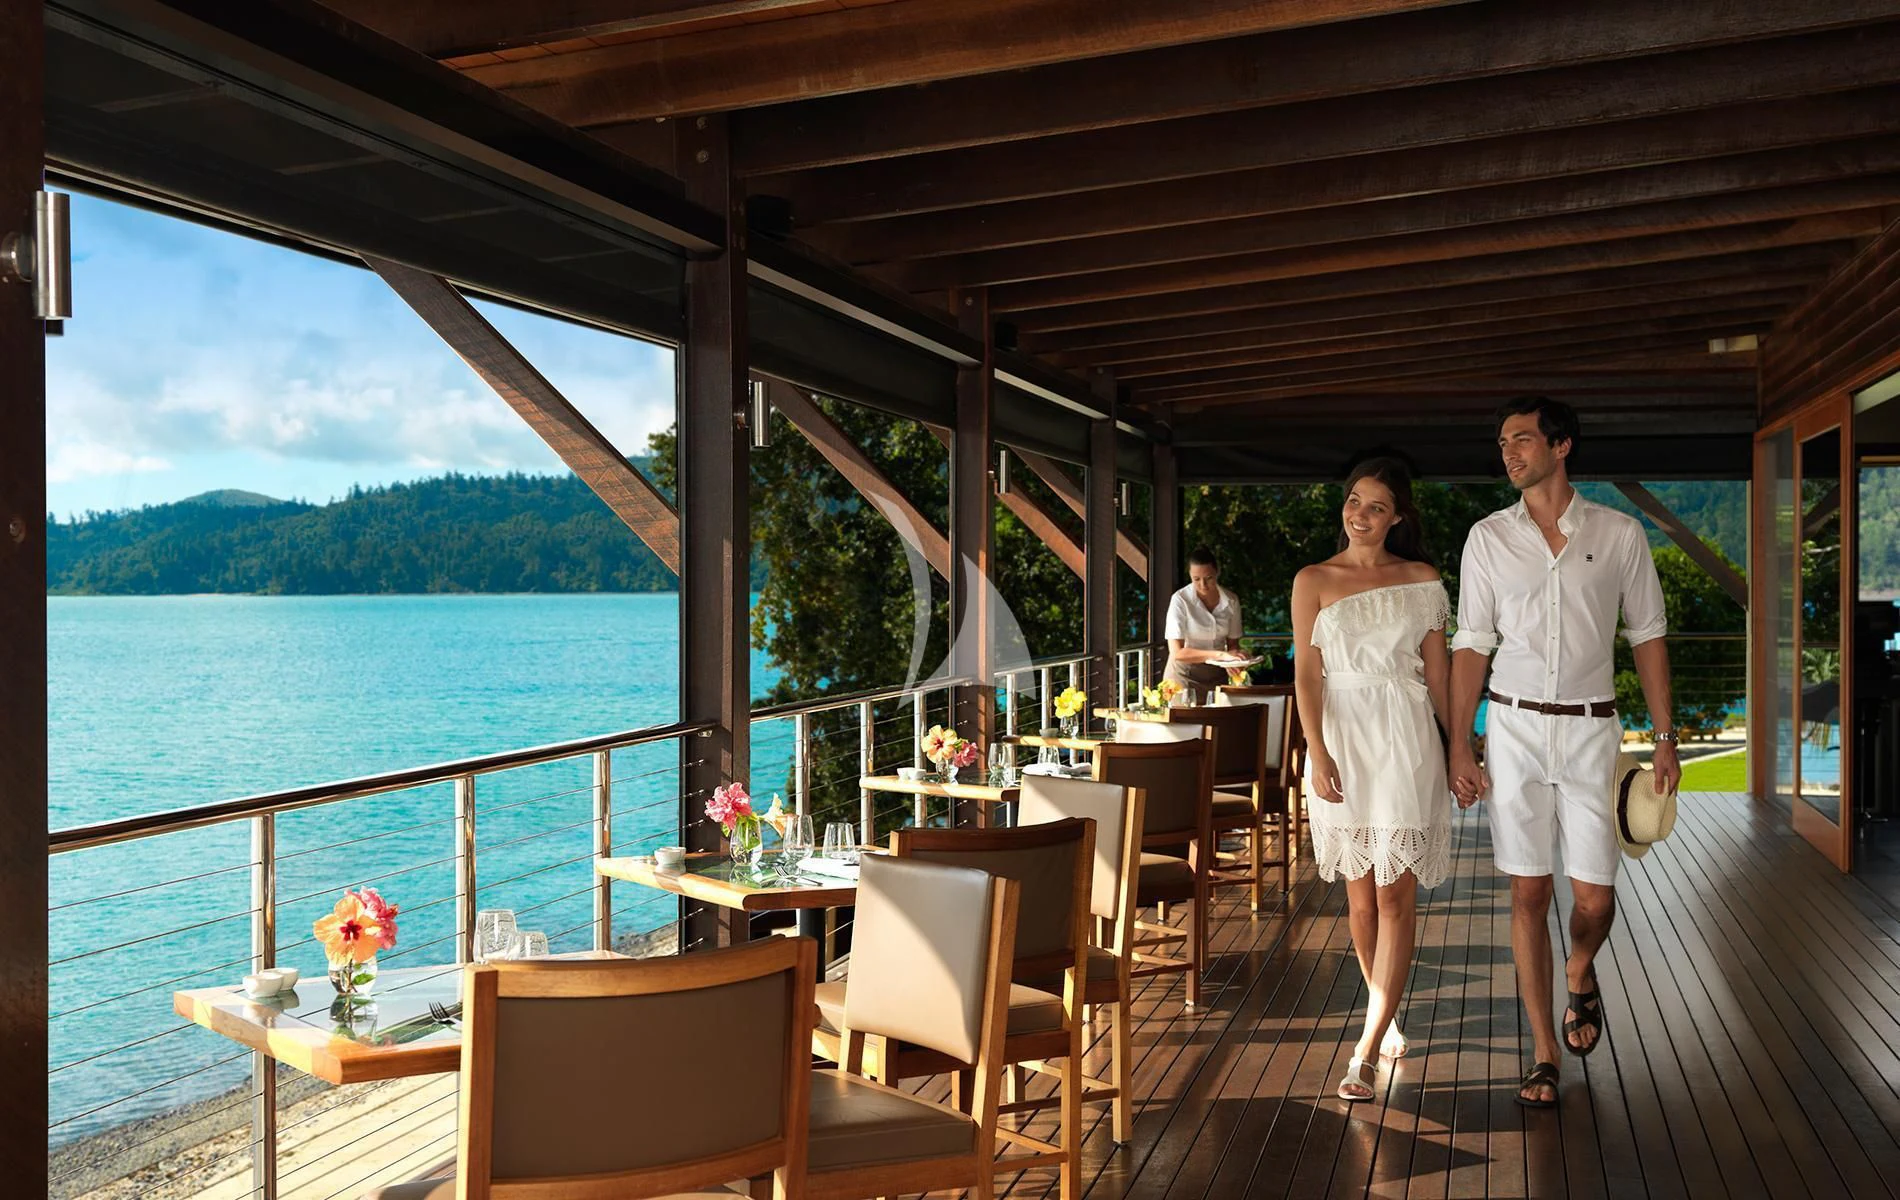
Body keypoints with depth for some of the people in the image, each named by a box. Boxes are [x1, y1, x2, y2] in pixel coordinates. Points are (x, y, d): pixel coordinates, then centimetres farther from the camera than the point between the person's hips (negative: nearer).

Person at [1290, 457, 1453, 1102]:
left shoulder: (1422, 581, 7)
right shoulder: (1313, 581, 4)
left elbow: (1437, 672, 10)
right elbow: (1306, 673, -1)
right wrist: (1318, 753, -12)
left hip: (1406, 740, 0)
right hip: (1343, 739, 1)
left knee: (1396, 893, -6)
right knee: (1361, 893, 9)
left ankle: (1366, 1050, -4)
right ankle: (1386, 1015, 30)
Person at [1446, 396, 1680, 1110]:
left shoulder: (1620, 535, 1)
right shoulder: (1488, 537, 3)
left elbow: (1647, 637, 7)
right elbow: (1471, 646, 4)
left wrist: (1665, 738, 4)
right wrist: (1459, 747, 0)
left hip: (1591, 729, 0)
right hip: (1515, 727, 0)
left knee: (1595, 898, -1)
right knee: (1529, 894, 2)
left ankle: (1580, 976, 35)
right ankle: (1544, 1055, 13)